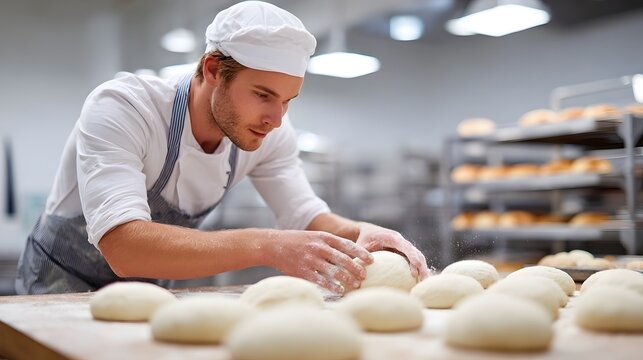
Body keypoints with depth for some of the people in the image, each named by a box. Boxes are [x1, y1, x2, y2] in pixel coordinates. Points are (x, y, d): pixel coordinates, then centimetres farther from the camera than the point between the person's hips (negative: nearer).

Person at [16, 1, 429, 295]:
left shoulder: (269, 131, -14)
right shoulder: (120, 108, -29)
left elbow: (309, 218, -9)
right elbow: (123, 246, -41)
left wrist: (360, 233, -30)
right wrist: (264, 246, -51)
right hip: (64, 288, -3)